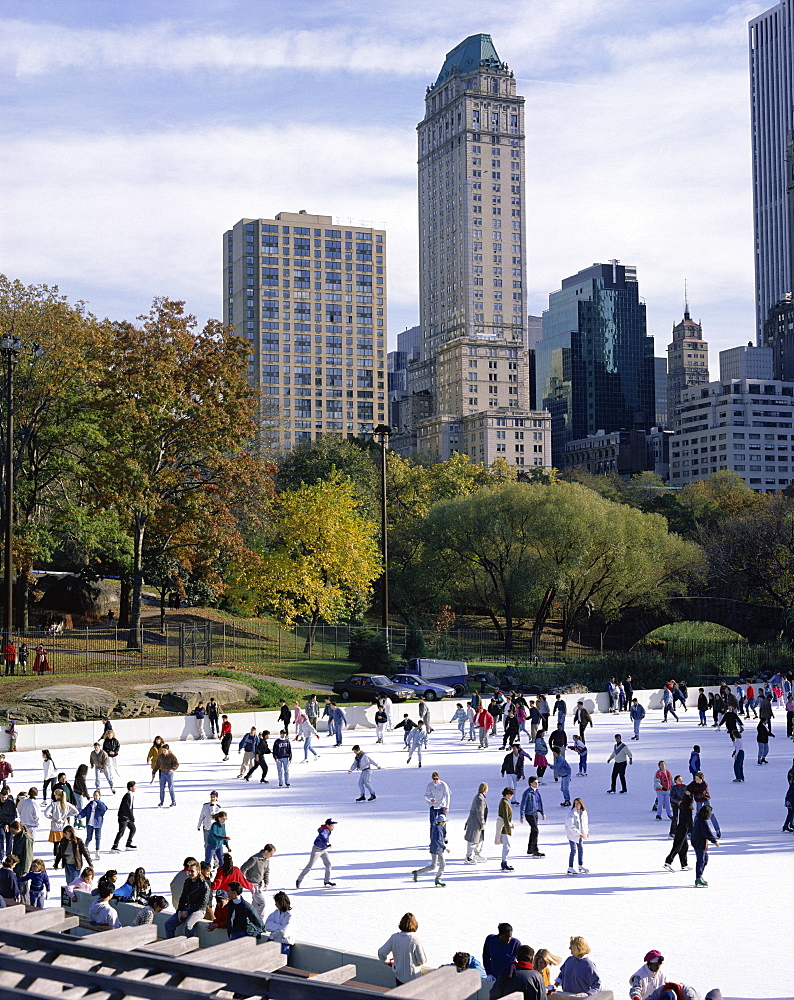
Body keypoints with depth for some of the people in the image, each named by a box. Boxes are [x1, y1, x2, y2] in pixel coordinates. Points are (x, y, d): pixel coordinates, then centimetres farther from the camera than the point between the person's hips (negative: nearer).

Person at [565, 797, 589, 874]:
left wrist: (587, 832, 6)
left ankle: (581, 866, 29)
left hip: (580, 835, 7)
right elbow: (571, 826, -21)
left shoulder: (584, 812, 2)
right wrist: (579, 834, -22)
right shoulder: (571, 814, -18)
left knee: (581, 850, 15)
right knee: (574, 850, -11)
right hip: (572, 834, -7)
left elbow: (586, 822, 17)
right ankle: (570, 868, -6)